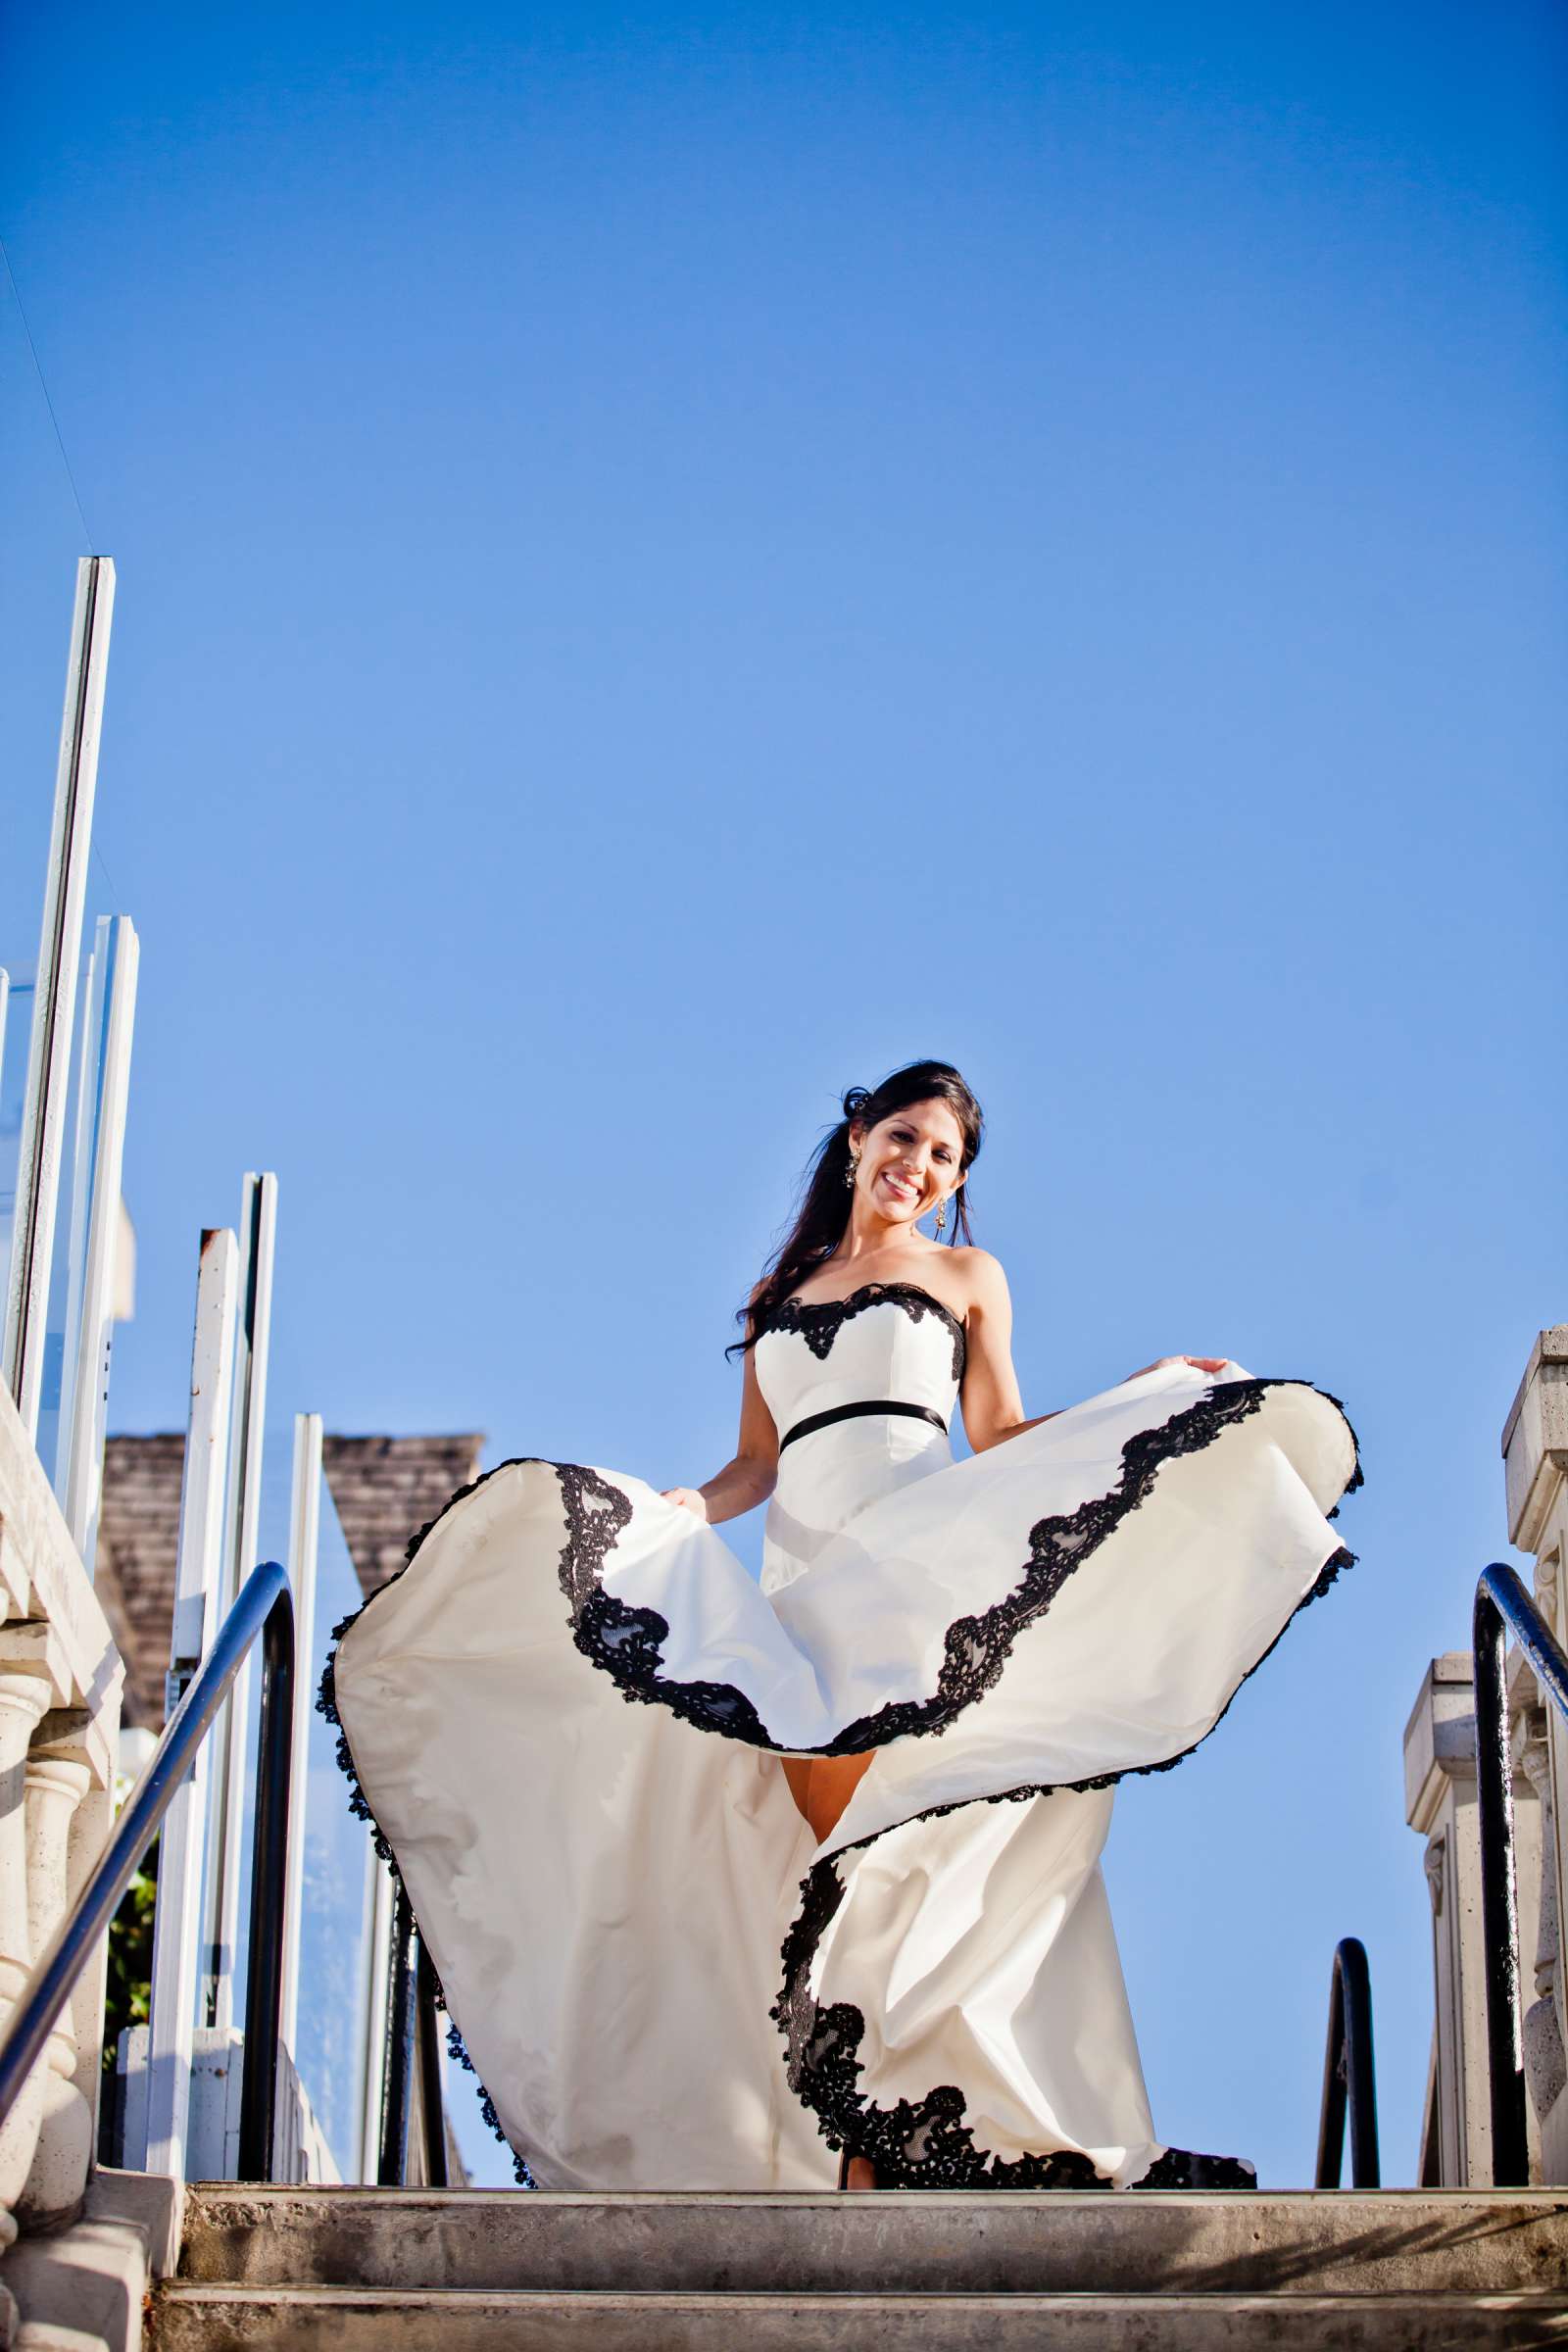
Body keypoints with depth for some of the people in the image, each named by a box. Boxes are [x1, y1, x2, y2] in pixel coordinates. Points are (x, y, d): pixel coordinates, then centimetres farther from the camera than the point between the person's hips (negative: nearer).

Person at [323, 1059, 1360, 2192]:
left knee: (894, 1848, -16)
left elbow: (1002, 1440, 11)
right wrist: (683, 1510, 0)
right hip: (797, 1584, 3)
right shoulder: (781, 1290, 24)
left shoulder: (965, 1274, 17)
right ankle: (856, 2155, -10)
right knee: (822, 1849, -9)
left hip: (913, 1567, -3)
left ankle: (896, 2147, -17)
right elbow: (756, 1464, 19)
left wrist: (1144, 1401, 0)